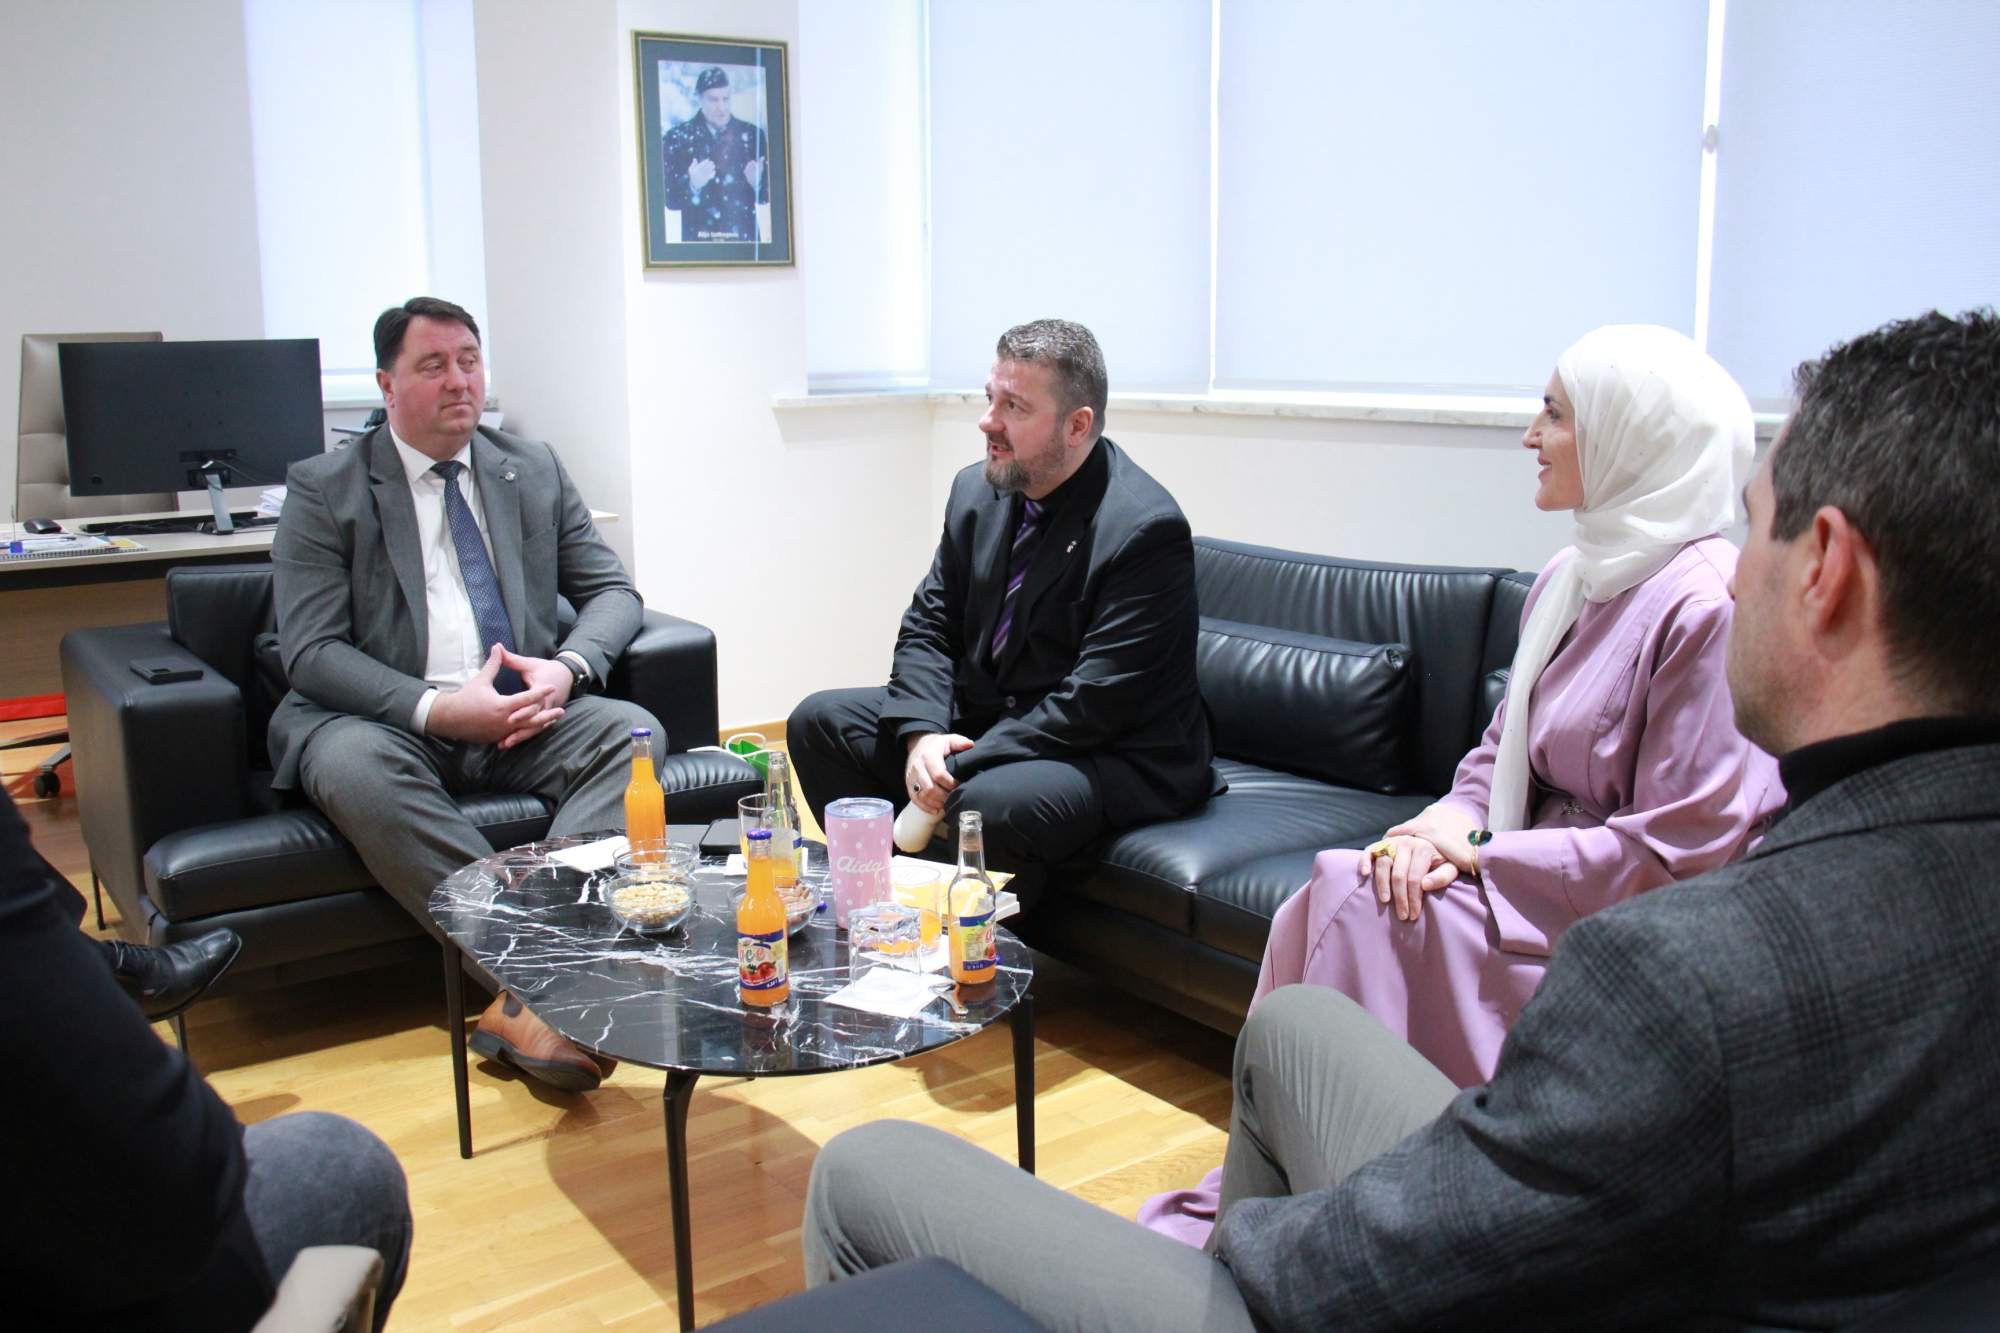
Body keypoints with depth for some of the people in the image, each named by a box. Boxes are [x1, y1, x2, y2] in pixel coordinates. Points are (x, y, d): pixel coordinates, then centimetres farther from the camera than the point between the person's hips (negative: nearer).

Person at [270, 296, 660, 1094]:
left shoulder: (534, 471, 16)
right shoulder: (323, 491, 5)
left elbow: (611, 591, 13)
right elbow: (312, 653, -5)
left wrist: (568, 668, -10)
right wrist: (436, 708, -20)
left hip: (523, 723, 3)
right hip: (389, 724, -2)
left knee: (632, 730, -26)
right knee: (354, 767, -36)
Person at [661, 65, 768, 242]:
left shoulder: (752, 134, 4)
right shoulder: (677, 137, -1)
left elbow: (767, 196, 5)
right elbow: (670, 200, -4)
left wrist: (757, 183, -15)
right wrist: (692, 185, -22)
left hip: (744, 238, 2)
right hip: (698, 241, -2)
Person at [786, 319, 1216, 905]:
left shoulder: (1146, 528, -21)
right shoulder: (978, 491, 3)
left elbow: (1097, 703, -24)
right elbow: (927, 626, 6)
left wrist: (960, 768, -24)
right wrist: (922, 734, -13)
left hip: (1116, 756, -8)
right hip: (981, 718, 8)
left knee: (988, 802, -37)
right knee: (818, 721, 1)